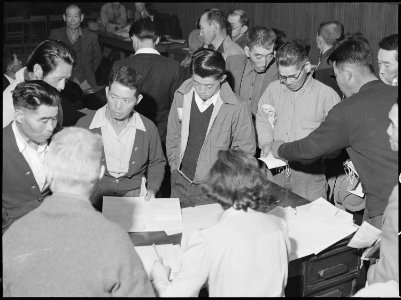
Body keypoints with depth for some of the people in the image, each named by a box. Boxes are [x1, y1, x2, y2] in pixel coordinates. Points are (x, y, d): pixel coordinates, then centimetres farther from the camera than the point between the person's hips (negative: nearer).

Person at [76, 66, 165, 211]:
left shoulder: (148, 128, 3)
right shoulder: (84, 124, -1)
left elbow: (157, 163, 21)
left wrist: (152, 189, 4)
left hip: (134, 193, 1)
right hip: (95, 193, -1)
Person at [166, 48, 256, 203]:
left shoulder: (237, 108, -14)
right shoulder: (181, 97, -4)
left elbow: (245, 149, -3)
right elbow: (173, 137, 8)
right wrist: (175, 168, 5)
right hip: (181, 182, 3)